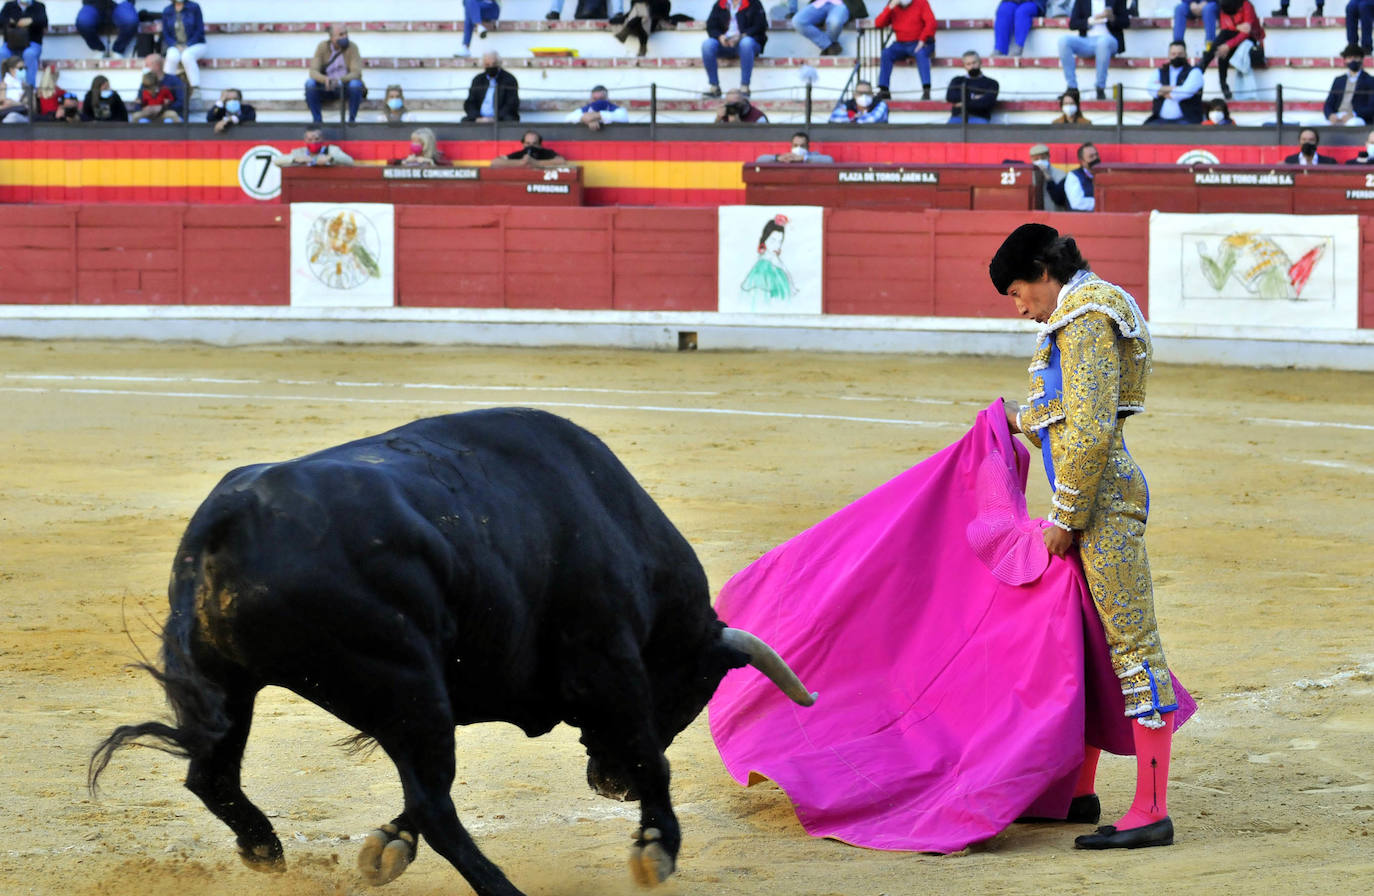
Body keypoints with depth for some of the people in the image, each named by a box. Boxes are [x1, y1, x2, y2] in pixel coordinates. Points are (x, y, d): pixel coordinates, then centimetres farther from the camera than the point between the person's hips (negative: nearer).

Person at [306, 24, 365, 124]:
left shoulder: (352, 47, -11)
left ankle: (352, 120, -21)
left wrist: (340, 80, -39)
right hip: (327, 89, 1)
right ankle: (317, 120, -21)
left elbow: (356, 73, -19)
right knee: (310, 83, -26)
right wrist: (325, 79, -37)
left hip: (346, 88, -1)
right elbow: (313, 71, -14)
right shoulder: (322, 47, -8)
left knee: (356, 83, -33)